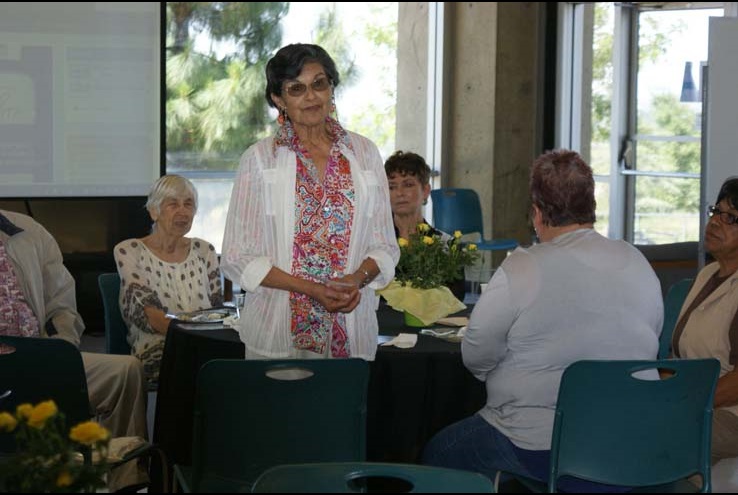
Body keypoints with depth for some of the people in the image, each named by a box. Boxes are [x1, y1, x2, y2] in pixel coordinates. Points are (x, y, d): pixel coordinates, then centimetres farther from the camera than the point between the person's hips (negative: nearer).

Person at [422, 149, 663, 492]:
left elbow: (476, 357, -7)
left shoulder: (520, 270, -15)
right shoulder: (638, 264, 2)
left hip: (542, 450, -6)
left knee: (436, 454, 17)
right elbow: (650, 346, 14)